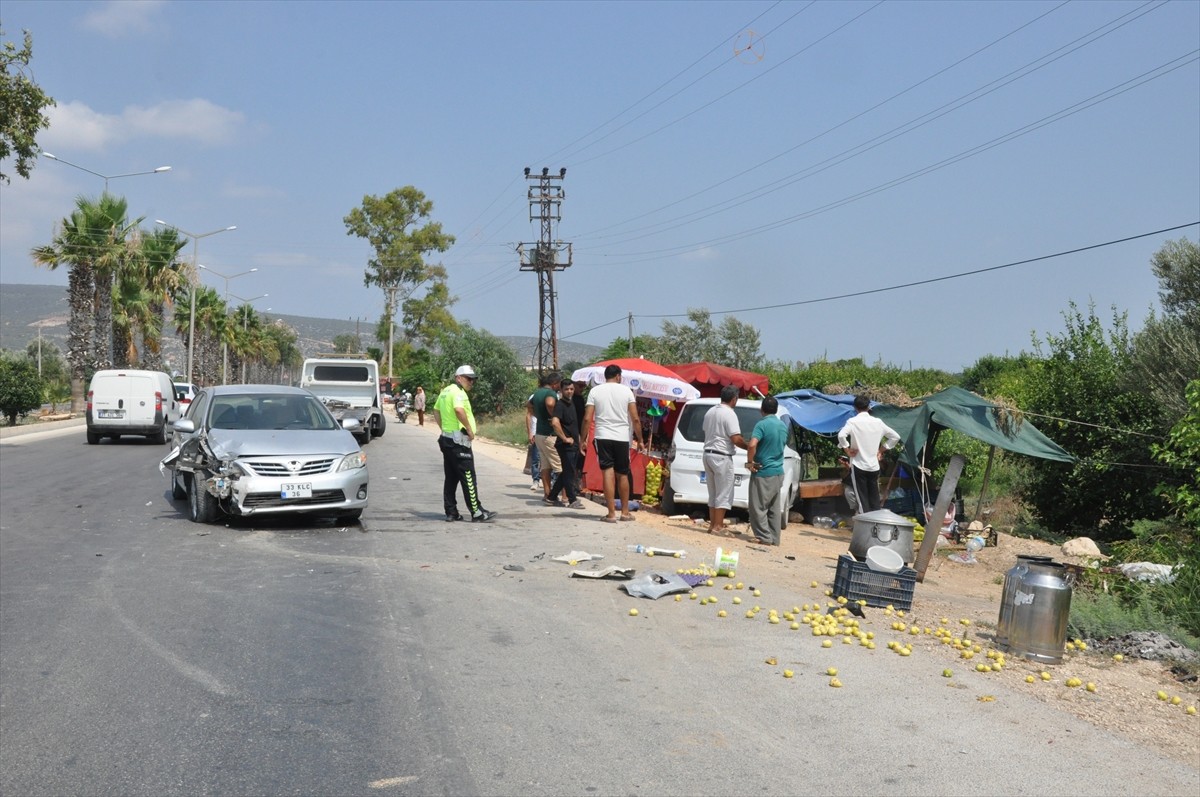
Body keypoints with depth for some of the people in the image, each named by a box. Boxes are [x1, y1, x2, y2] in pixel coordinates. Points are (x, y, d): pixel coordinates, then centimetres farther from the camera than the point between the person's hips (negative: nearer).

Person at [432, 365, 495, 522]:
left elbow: (436, 411, 24)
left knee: (451, 478, 12)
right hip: (458, 440, -10)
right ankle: (477, 513, -4)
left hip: (446, 438, 10)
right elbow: (459, 410, -32)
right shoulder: (458, 392, -14)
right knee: (468, 477, -6)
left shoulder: (445, 391, 16)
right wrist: (469, 428, -22)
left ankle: (451, 512, 15)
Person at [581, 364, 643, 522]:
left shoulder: (595, 391, 2)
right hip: (622, 438, 1)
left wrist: (583, 440, 4)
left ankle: (611, 513, -6)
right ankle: (625, 512, 20)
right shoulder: (626, 391, 2)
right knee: (623, 475, 12)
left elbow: (587, 419, -3)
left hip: (603, 437, 0)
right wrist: (639, 440, 6)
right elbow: (635, 419, -2)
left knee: (608, 473, -2)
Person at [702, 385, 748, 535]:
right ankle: (718, 527, -4)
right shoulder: (729, 414, -14)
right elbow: (736, 439, -19)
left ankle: (712, 524, 17)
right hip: (722, 457, -8)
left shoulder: (710, 412, 12)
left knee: (713, 493, 15)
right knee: (723, 494, -3)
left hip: (708, 454, 9)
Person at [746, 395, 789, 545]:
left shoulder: (762, 424, -15)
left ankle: (764, 537, -1)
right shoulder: (783, 425, 9)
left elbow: (752, 445, -28)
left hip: (762, 472, -7)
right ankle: (774, 538, 15)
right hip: (778, 471, 7)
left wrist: (750, 461, -15)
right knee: (774, 508, 12)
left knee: (758, 507, 0)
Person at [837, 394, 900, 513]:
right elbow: (895, 437, 12)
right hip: (874, 466, 3)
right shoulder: (878, 422, 5)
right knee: (875, 500, 9)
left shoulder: (853, 422, -7)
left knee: (862, 499, 1)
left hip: (858, 465, -3)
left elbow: (841, 435, -24)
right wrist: (881, 450, 15)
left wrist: (847, 450, -10)